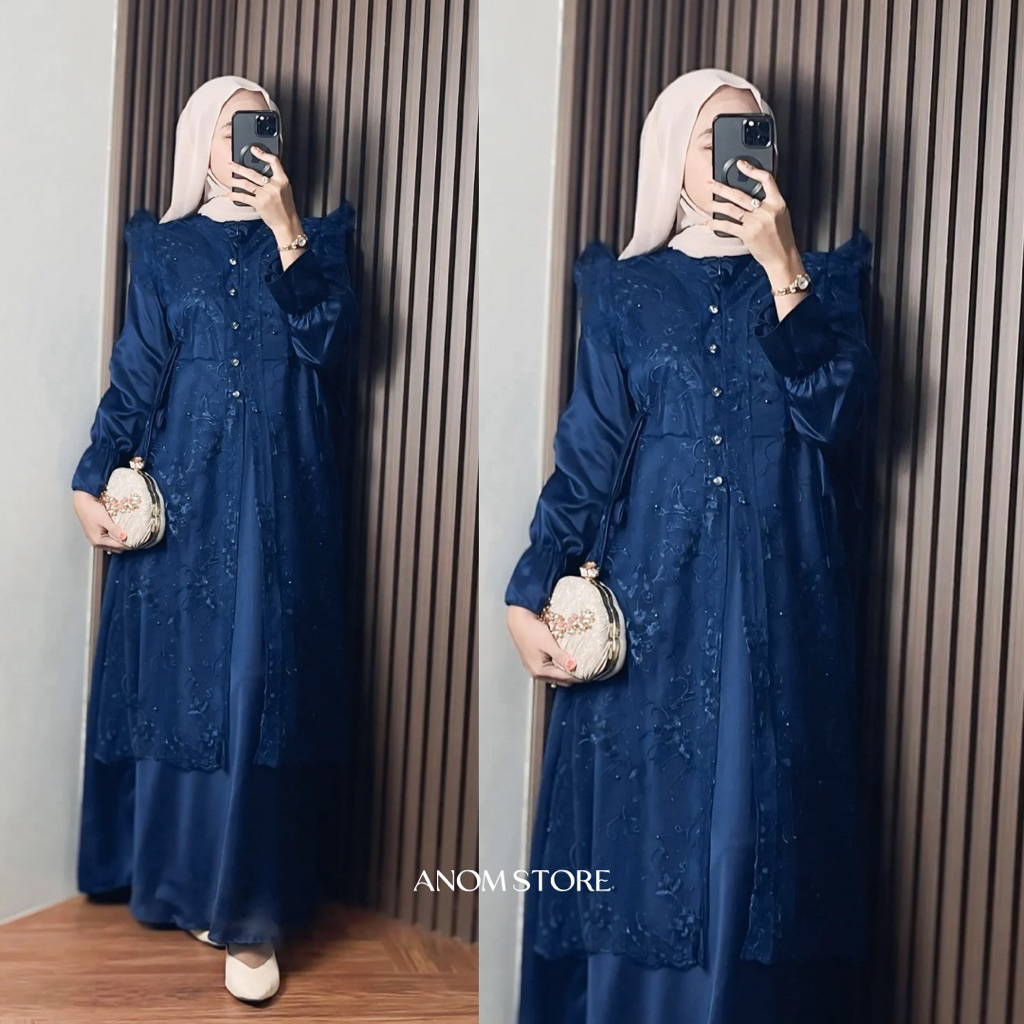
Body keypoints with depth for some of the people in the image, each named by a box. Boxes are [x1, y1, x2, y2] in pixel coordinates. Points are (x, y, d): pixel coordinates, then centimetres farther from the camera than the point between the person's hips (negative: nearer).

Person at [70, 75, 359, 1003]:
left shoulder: (314, 235, 10)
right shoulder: (166, 246, 9)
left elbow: (329, 341, -6)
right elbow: (134, 377, 5)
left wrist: (287, 231, -11)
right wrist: (92, 483, -4)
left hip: (283, 490, -1)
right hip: (187, 484, 1)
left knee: (260, 687, -3)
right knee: (183, 679, 3)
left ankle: (249, 909, 4)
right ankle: (189, 883, 19)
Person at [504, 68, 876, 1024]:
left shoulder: (820, 279, 10)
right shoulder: (624, 291, 8)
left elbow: (839, 413, -7)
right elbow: (585, 457, 2)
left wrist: (783, 268, -14)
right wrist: (526, 596, -8)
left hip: (781, 608, 1)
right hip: (650, 603, 0)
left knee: (756, 833, 3)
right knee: (642, 834, 2)